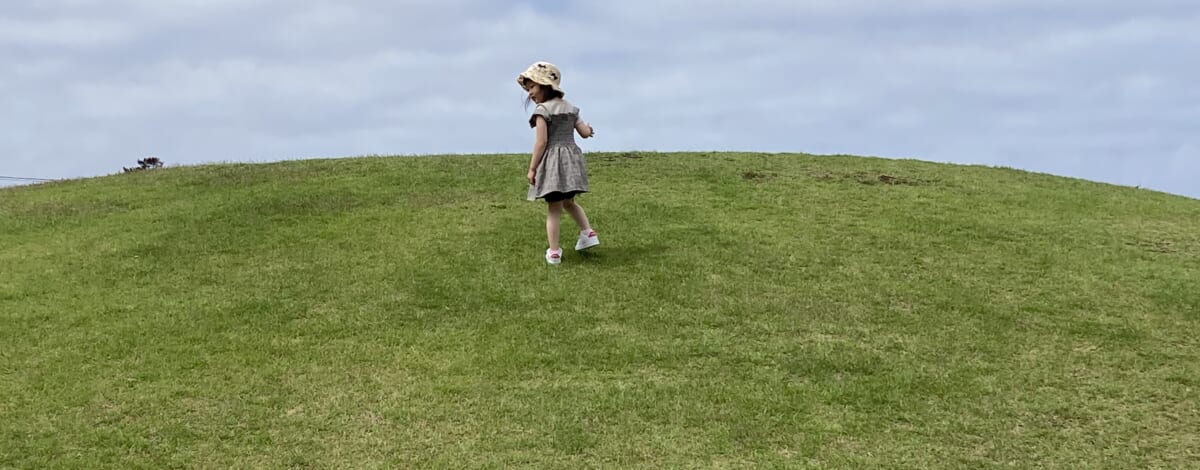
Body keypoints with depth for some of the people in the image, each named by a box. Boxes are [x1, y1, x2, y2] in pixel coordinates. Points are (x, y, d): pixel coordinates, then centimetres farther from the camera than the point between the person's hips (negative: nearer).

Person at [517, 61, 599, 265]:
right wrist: (589, 129, 32)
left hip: (553, 162, -7)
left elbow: (541, 142, -16)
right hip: (572, 158, 7)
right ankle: (588, 232, 14)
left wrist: (532, 168, -11)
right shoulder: (570, 107, 10)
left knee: (553, 208, -1)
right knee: (569, 202, 26)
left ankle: (554, 252, 2)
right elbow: (584, 132, 7)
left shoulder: (542, 110, -11)